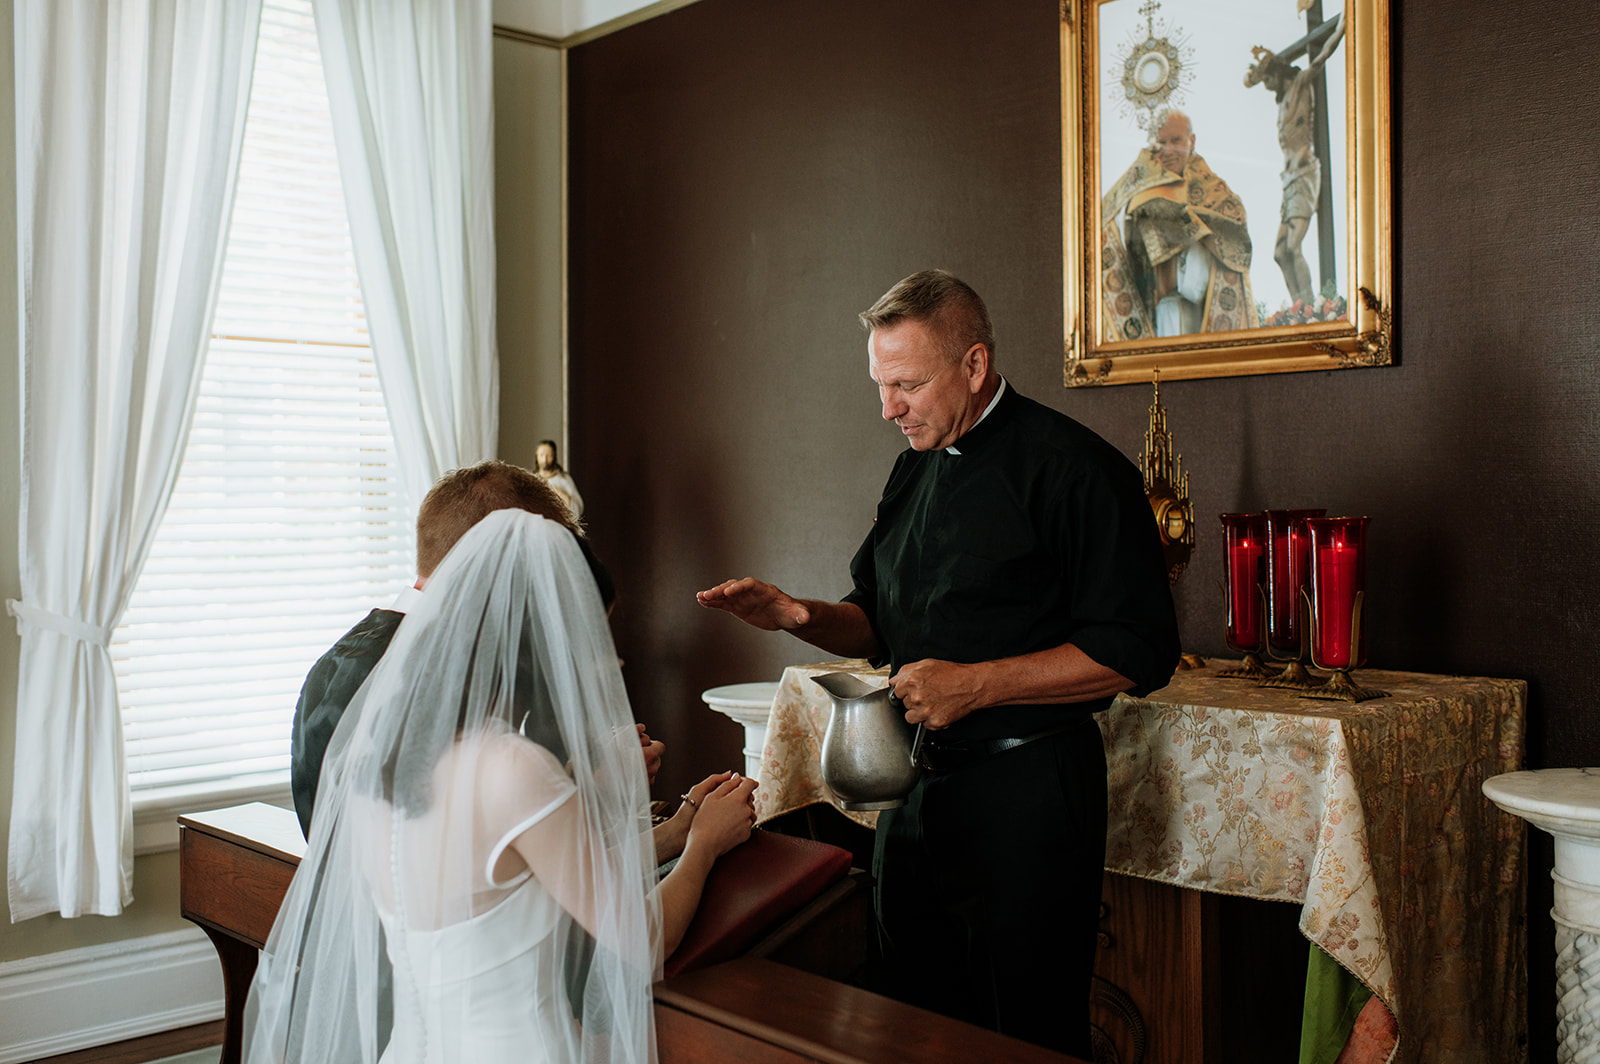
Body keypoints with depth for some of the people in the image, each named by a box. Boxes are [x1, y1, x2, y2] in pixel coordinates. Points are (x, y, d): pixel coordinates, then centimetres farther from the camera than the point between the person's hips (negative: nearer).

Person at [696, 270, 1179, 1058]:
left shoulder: (1072, 467, -12)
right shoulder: (913, 471, 12)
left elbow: (1140, 651, -17)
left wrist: (976, 684, -22)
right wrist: (799, 615, -1)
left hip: (1024, 793, -7)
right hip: (915, 782, 7)